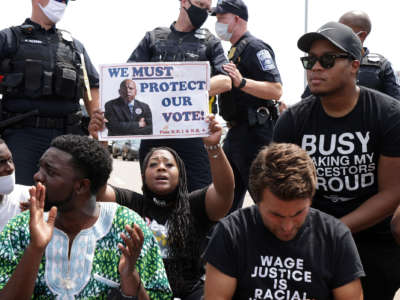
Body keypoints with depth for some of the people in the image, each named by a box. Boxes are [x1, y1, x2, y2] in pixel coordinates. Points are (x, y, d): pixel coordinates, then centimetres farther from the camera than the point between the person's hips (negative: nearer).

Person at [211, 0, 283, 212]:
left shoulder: (255, 48, -11)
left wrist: (242, 82, -32)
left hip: (255, 133, -10)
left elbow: (276, 90, -22)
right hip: (235, 132, 10)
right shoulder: (234, 50, 20)